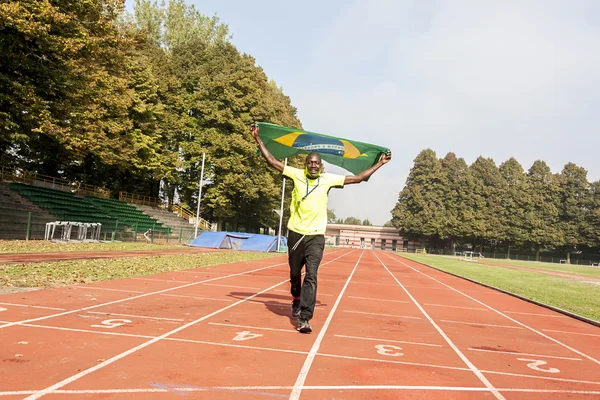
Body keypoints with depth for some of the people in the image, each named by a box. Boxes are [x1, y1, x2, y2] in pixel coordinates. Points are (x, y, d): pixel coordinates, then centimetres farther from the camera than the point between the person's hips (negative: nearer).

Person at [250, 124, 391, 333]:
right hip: (296, 233, 1)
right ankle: (296, 303, 44)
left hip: (316, 236, -1)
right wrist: (258, 139, -1)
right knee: (295, 274, 16)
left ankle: (304, 319, -12)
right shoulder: (296, 174, 0)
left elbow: (358, 178, 9)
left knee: (311, 277, -12)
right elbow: (272, 161, 1)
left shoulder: (329, 179, 2)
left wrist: (379, 164, 10)